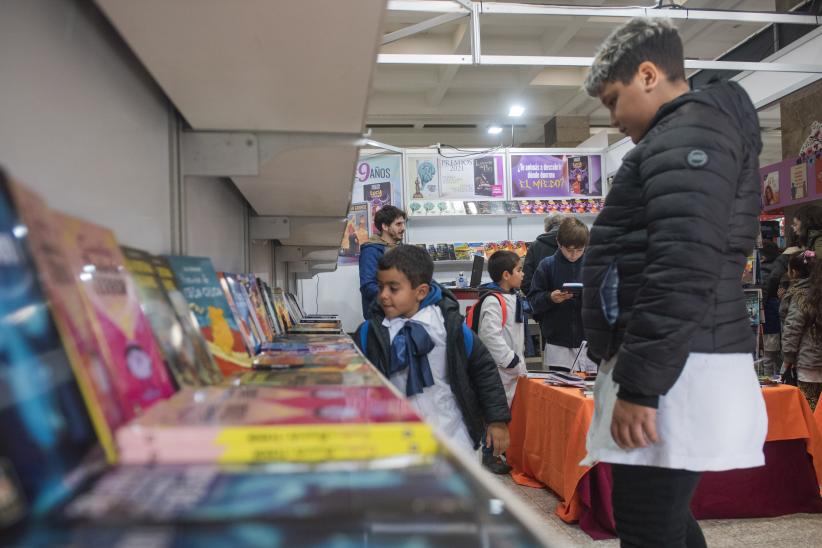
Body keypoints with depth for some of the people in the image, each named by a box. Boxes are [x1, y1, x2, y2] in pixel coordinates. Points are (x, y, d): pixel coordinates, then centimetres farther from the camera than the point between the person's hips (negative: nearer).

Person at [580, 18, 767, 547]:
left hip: (676, 372, -11)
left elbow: (683, 272, -23)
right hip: (676, 366, 11)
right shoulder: (690, 134, 23)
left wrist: (639, 385, -21)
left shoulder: (689, 130, -10)